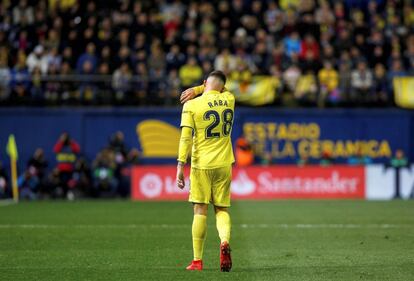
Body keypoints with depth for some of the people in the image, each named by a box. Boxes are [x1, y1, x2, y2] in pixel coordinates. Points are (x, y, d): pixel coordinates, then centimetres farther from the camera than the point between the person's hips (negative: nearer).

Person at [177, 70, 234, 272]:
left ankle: (197, 260, 4)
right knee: (222, 209, 10)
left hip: (201, 164, -2)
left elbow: (186, 138, -11)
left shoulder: (191, 106, -5)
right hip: (223, 164, 2)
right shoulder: (229, 99, 5)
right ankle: (225, 241, -19)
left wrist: (180, 166, -10)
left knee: (200, 210, 2)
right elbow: (222, 90, 29)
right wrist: (197, 90, 14)